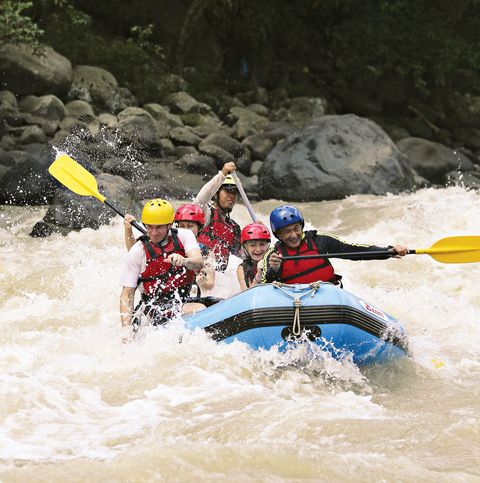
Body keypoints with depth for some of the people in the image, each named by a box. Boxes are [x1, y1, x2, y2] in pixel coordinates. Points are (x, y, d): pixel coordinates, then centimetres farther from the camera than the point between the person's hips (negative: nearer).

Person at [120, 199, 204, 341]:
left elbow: (199, 264, -17)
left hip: (185, 300, 5)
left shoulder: (184, 236, 1)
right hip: (156, 307, -5)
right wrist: (127, 327, -19)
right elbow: (127, 294, -6)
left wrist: (183, 261, -42)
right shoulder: (137, 252, -6)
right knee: (200, 311, -30)